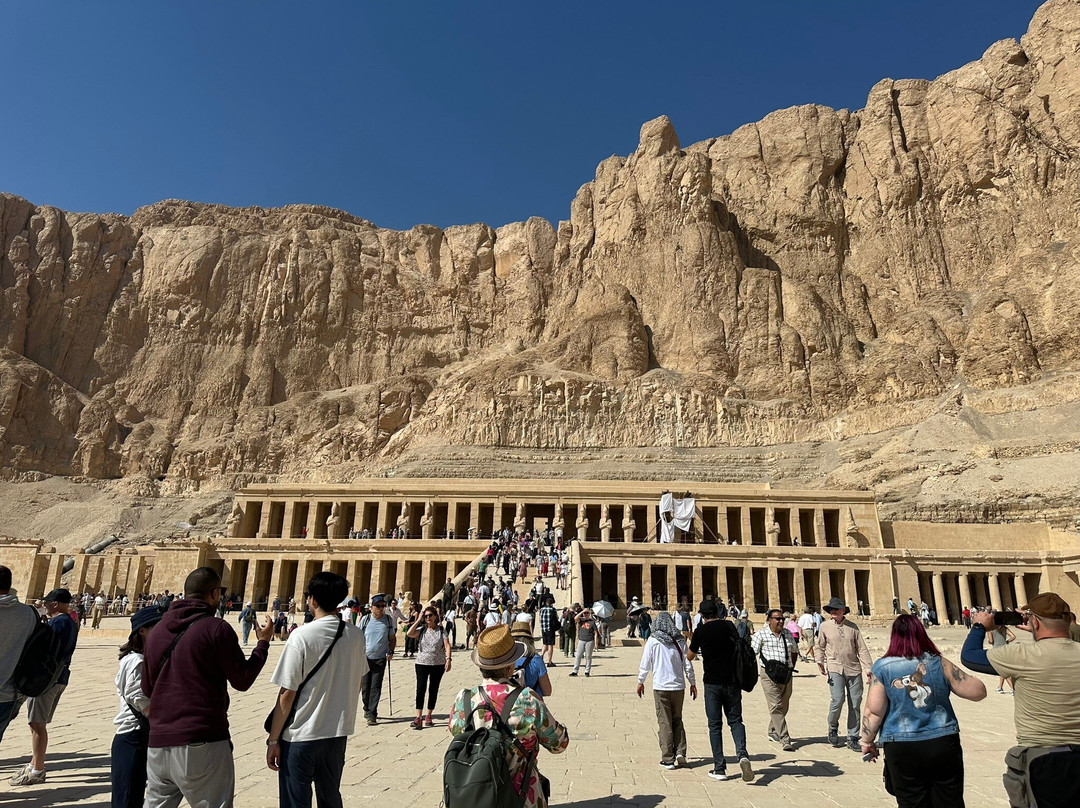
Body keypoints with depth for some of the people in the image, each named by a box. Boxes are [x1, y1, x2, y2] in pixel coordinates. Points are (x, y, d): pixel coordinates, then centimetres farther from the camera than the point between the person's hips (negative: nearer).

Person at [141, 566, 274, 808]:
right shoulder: (216, 629, -10)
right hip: (203, 743, -6)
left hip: (158, 742, 7)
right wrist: (263, 643, 5)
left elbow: (147, 688, 19)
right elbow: (242, 680, -6)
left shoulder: (156, 631, 9)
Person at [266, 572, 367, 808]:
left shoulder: (302, 636, -17)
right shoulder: (356, 635, -2)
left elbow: (287, 693, -15)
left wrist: (273, 739, -6)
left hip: (300, 735, -5)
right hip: (339, 731, 5)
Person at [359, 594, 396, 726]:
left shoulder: (389, 620, 2)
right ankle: (367, 708, 28)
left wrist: (391, 652, -2)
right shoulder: (365, 619, -1)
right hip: (365, 657, 0)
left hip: (381, 658, 0)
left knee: (376, 687, -4)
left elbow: (392, 638, 11)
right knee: (365, 686, 8)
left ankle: (372, 714, -1)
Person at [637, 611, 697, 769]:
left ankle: (668, 759, 6)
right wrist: (692, 683, 15)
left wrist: (640, 682, 10)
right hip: (678, 686, 3)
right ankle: (680, 753, 9)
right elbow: (688, 664, 4)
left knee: (665, 722, 4)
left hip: (660, 687, -3)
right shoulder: (680, 641, 1)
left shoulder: (653, 641, -6)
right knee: (677, 720, 18)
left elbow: (645, 664, -3)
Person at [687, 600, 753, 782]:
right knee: (735, 720, 12)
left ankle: (719, 768, 7)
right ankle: (742, 754, -11)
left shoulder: (700, 631, -5)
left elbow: (690, 656, 8)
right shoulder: (729, 626, 2)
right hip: (732, 680, 2)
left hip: (712, 683, -2)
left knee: (715, 725, 7)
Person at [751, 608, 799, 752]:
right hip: (770, 675, -6)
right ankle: (785, 739, -10)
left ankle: (773, 732, 32)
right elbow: (752, 654, -7)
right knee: (776, 707, -11)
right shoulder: (761, 635, -5)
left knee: (783, 706, 14)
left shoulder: (788, 634, 11)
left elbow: (794, 651, 25)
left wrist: (791, 666, 17)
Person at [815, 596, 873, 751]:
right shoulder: (825, 626, 5)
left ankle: (853, 739, 18)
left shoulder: (852, 627, 6)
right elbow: (819, 646, 14)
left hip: (854, 669, 2)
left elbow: (862, 649, 7)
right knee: (837, 700, -16)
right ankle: (833, 730, 10)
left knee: (855, 705, 4)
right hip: (835, 669, -2)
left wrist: (868, 669, 1)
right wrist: (820, 661, 0)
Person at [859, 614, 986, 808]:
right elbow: (978, 692, 1)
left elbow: (874, 711, -8)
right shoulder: (939, 663, -5)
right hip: (944, 745, 2)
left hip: (901, 750, -1)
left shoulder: (882, 668, -8)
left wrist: (867, 741, 6)